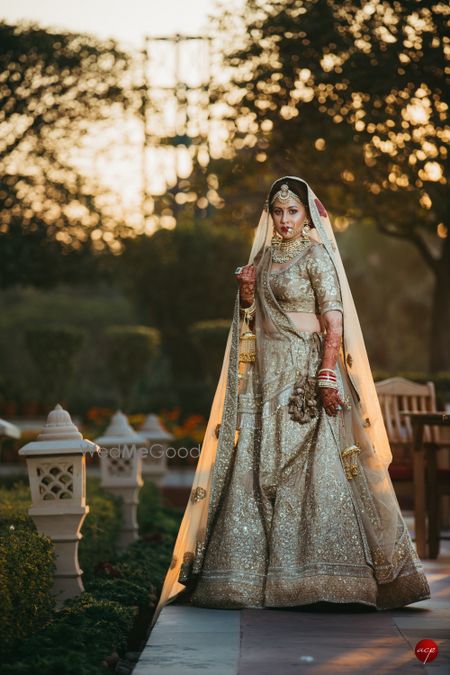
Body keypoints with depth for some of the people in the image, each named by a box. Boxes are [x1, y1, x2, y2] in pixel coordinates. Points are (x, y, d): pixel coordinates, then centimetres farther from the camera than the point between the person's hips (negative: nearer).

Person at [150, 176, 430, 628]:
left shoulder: (316, 257, -3)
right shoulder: (264, 257, 16)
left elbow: (334, 321, -11)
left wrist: (328, 375, -20)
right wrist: (246, 295, 1)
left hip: (305, 372, -6)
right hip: (266, 374, 6)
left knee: (309, 463, -10)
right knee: (258, 467, 1)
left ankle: (316, 572, -5)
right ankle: (256, 570, 5)